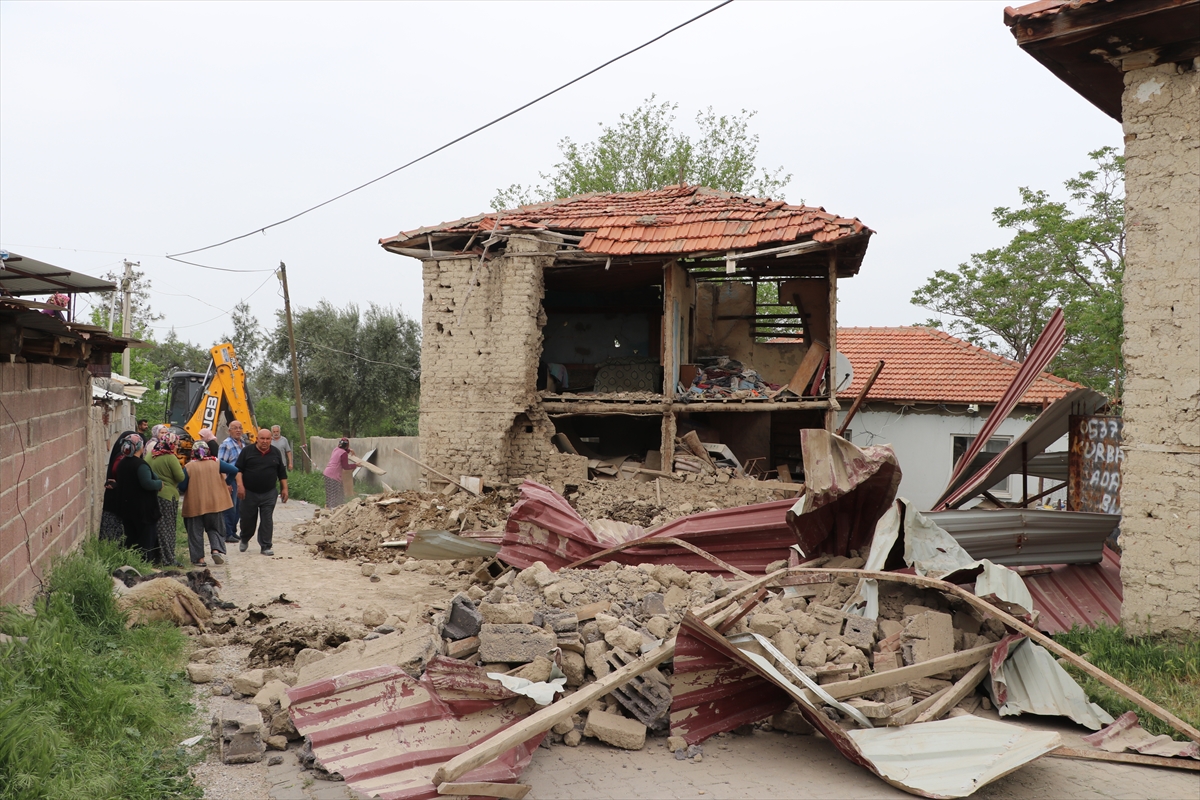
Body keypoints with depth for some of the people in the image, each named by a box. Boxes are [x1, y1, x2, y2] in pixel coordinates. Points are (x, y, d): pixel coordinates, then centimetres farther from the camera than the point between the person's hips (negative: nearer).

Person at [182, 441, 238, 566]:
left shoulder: (189, 467, -7)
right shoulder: (216, 463, -2)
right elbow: (234, 470, -7)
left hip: (195, 505, -2)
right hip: (215, 503, 2)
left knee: (196, 532, 9)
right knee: (216, 528, 13)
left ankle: (199, 558, 8)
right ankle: (217, 549, -9)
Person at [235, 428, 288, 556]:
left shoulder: (276, 453, 7)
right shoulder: (247, 452, -1)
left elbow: (282, 473, 12)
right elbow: (238, 469, -3)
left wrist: (284, 489, 7)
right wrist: (240, 485, -15)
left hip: (269, 494, 1)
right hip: (249, 493, -1)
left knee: (267, 521, -3)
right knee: (248, 519, 10)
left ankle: (266, 546, 2)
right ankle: (244, 540, 35)